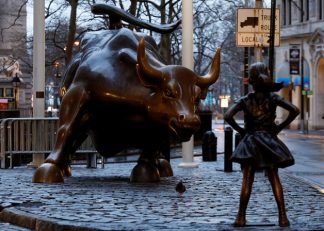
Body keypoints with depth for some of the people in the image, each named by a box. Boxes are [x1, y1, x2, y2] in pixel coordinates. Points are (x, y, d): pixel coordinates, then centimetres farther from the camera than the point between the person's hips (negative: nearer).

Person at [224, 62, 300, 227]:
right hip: (269, 140, 1)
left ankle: (241, 217, -3)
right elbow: (295, 110, -7)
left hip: (250, 141, -1)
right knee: (274, 179, 5)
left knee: (247, 181, 1)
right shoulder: (273, 98, 0)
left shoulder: (245, 100, -2)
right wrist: (280, 127, 0)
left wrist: (240, 130, 0)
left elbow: (228, 116, -14)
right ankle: (283, 216, -1)